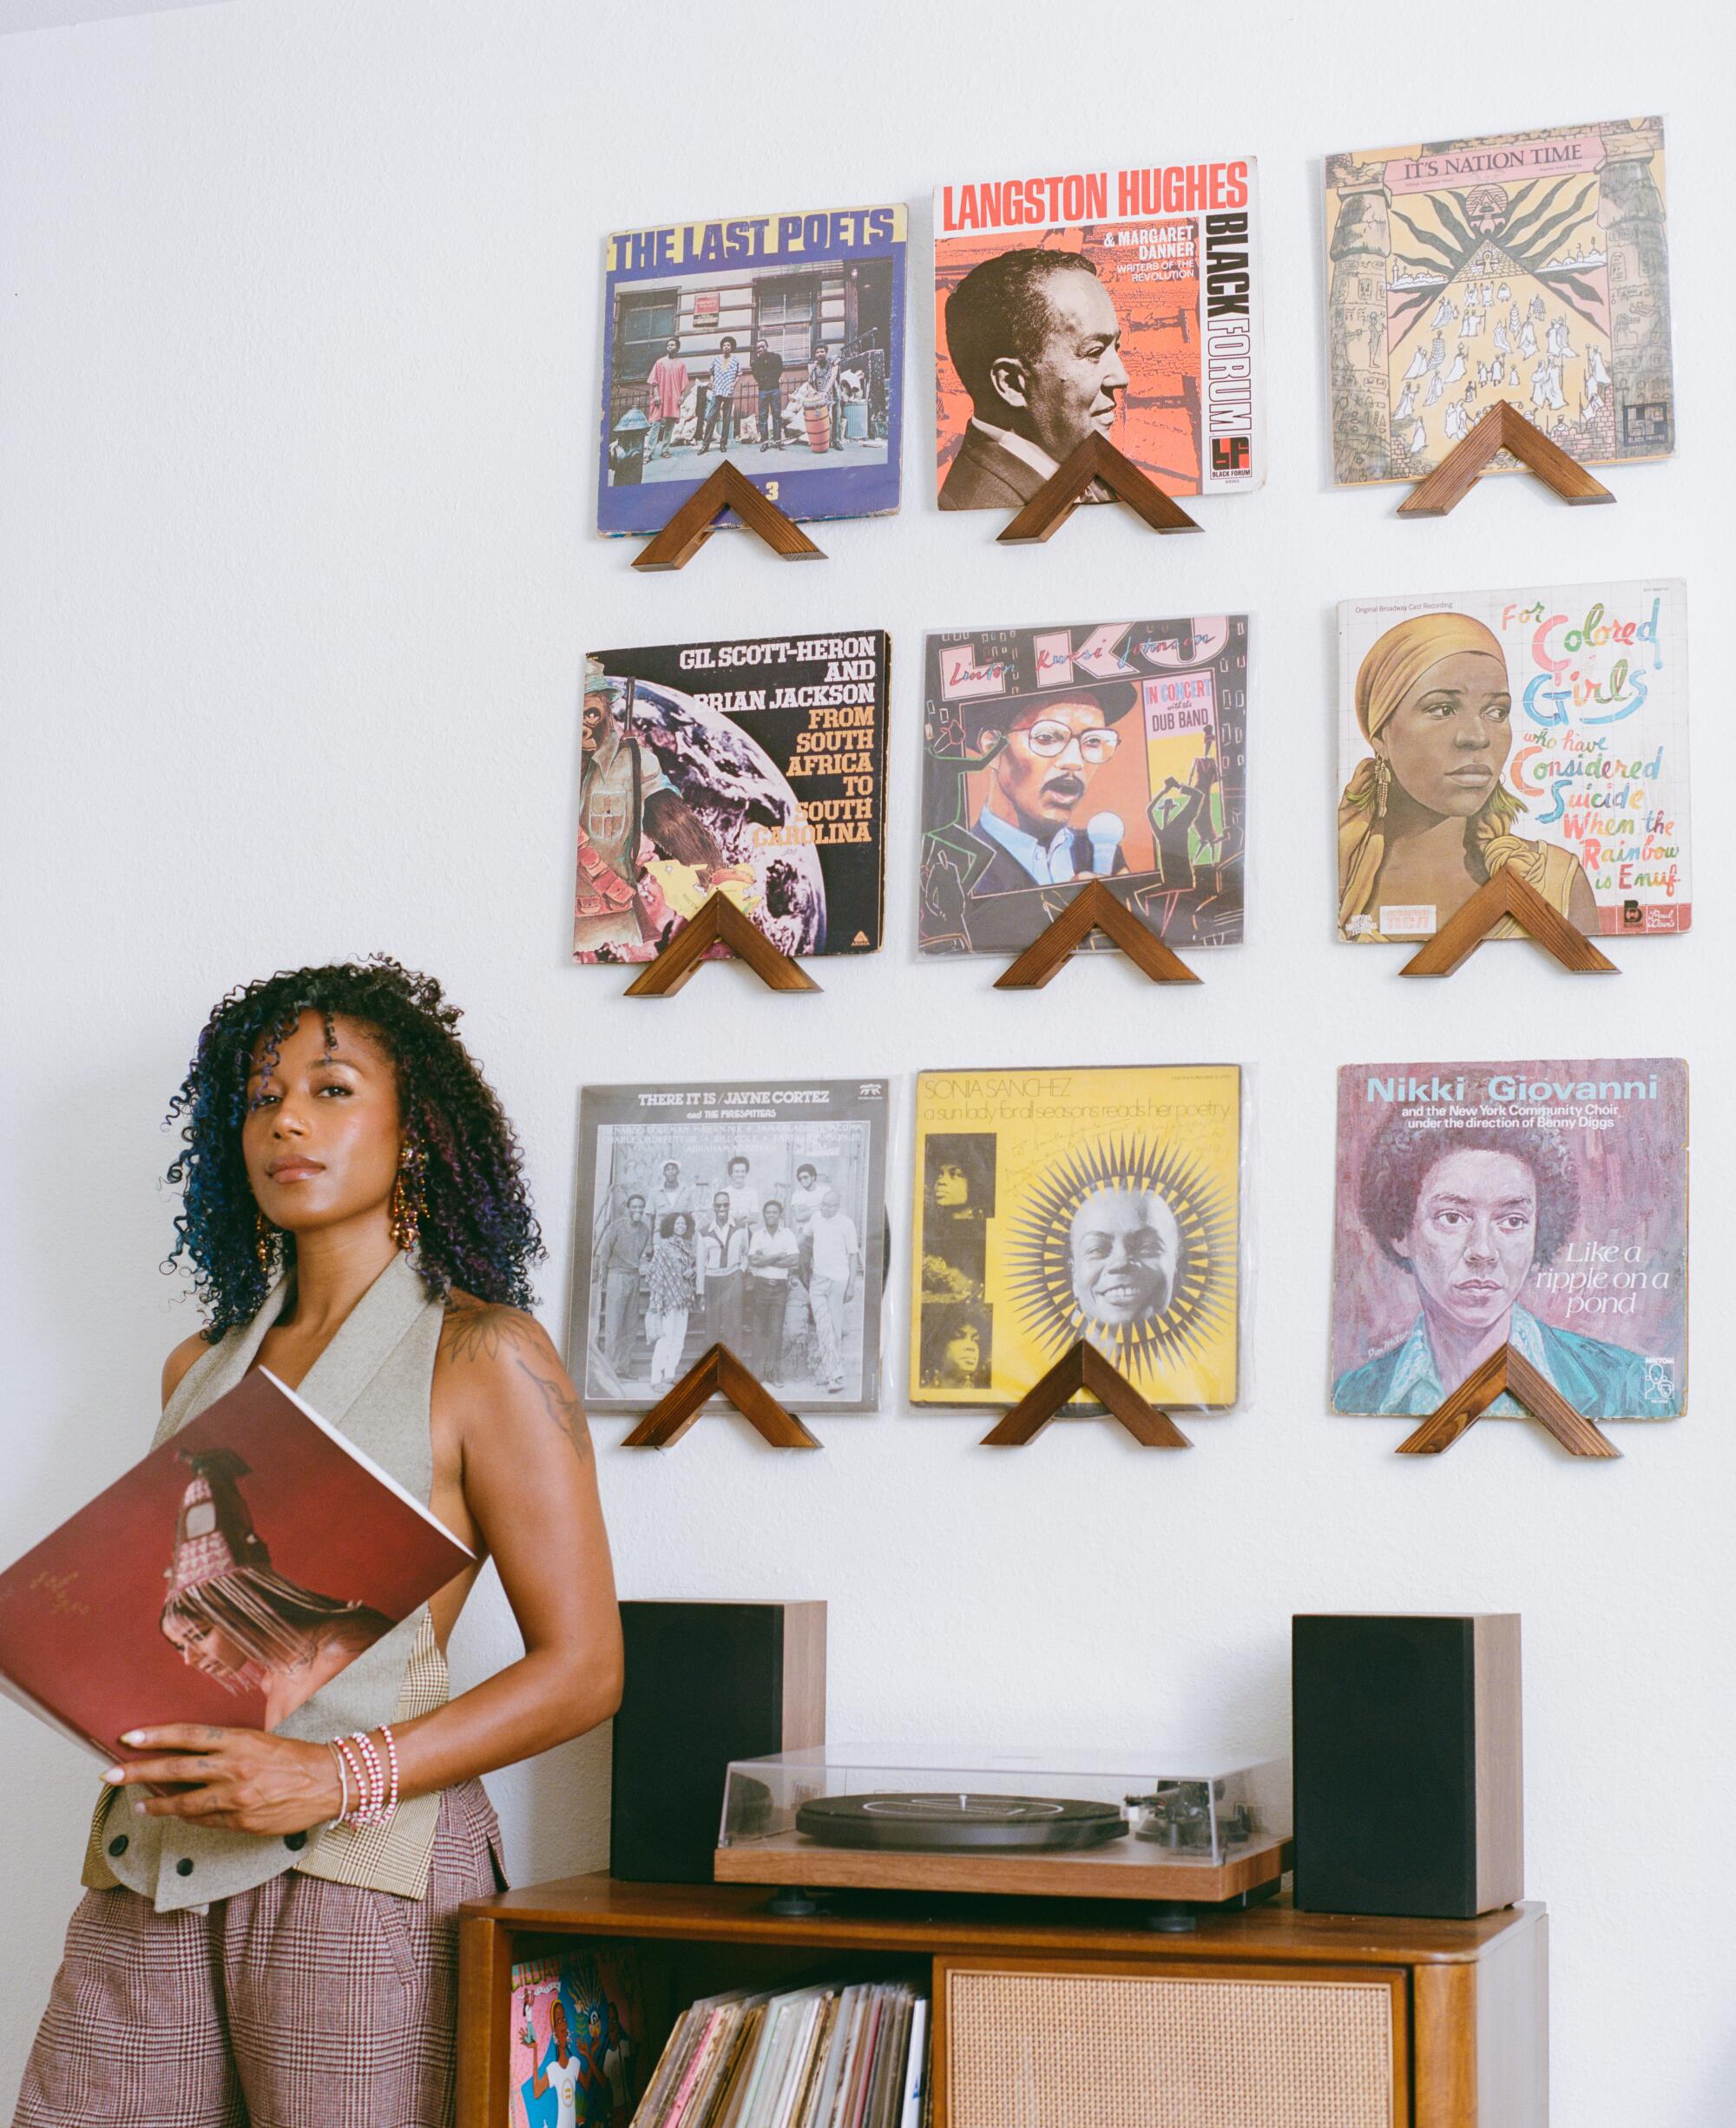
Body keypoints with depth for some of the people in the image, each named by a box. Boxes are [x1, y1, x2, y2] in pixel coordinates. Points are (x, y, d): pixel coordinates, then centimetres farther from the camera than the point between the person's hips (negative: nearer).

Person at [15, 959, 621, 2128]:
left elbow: (583, 1667, -6)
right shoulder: (200, 1369, 17)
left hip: (357, 1870, -5)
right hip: (155, 1867, 5)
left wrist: (339, 1778, -16)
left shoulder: (481, 1355, -2)